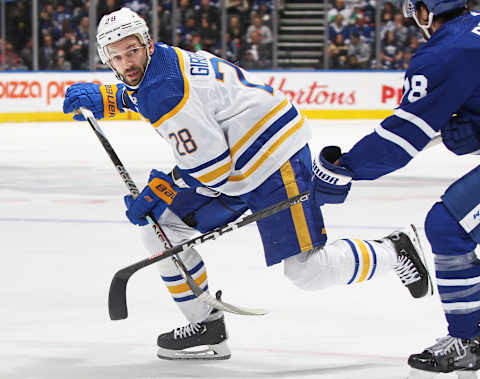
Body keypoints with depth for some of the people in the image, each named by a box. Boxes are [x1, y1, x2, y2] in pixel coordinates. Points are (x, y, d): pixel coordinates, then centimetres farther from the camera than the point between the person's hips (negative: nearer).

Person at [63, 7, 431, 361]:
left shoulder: (165, 89, -25)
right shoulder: (160, 59, 5)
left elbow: (210, 166, -24)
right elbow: (137, 92, 33)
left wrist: (158, 192, -10)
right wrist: (100, 97, 15)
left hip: (274, 158, -11)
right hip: (234, 166, 11)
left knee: (309, 271, -14)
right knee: (160, 226, 5)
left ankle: (395, 251, 10)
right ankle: (206, 327, 11)